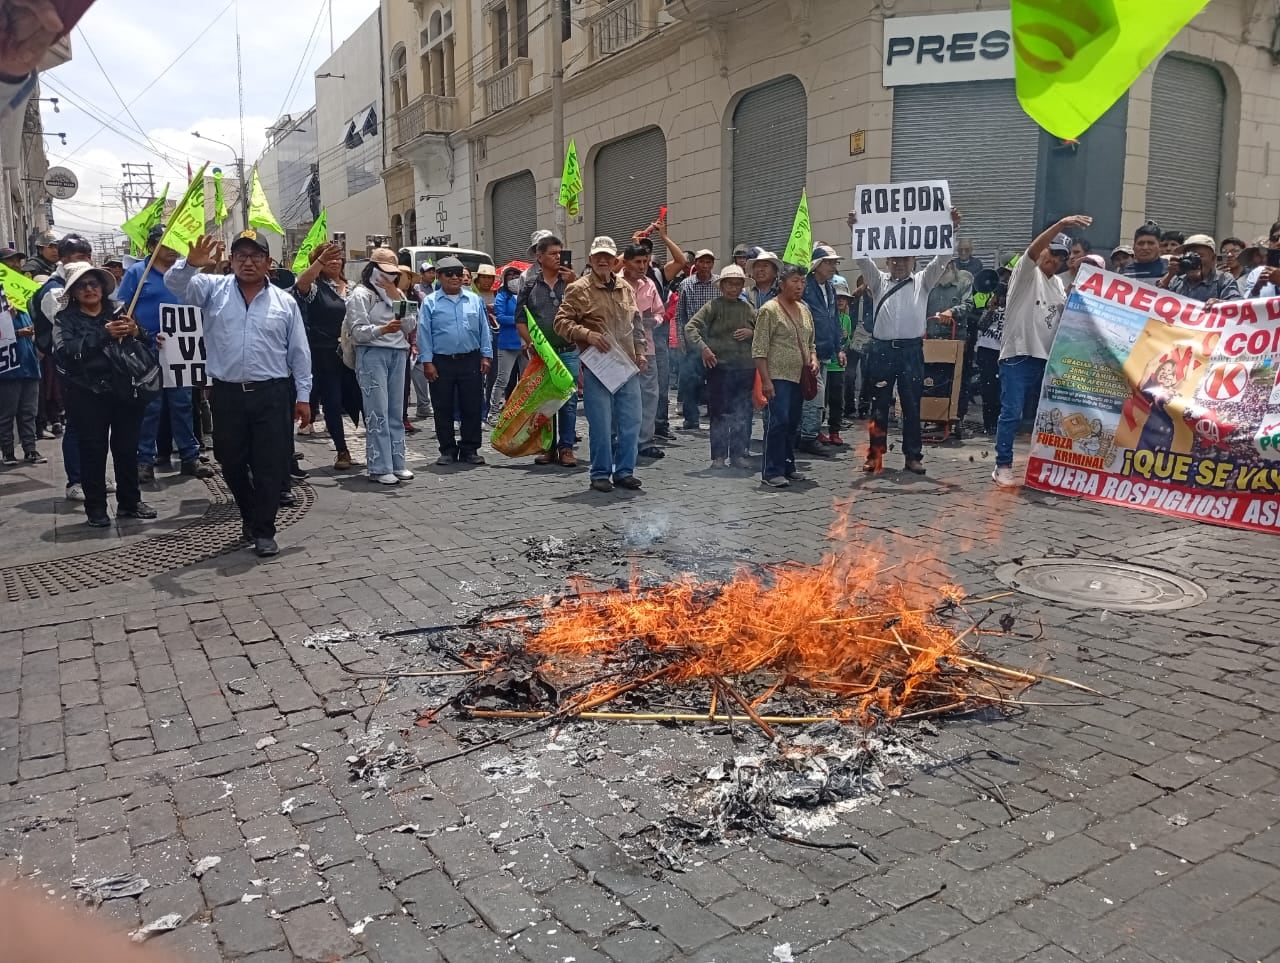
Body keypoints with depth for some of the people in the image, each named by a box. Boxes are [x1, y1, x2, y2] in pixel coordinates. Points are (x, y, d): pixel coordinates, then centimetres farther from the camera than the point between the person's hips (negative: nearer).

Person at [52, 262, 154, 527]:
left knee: (127, 447, 9)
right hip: (88, 395, -2)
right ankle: (96, 508, 11)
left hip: (125, 390, 2)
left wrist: (136, 332, -19)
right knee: (93, 451, 2)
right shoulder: (65, 318, 2)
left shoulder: (119, 309, 7)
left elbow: (146, 345, 4)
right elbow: (64, 351, -16)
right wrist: (103, 334, -24)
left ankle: (129, 501, 21)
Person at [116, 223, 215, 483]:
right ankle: (145, 460, 10)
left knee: (183, 404, 8)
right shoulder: (137, 272, -1)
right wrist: (140, 336, -13)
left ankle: (189, 457, 14)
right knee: (149, 407, 2)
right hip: (147, 352, -3)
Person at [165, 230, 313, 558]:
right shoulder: (214, 289, 6)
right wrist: (190, 263, -29)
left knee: (270, 466, 0)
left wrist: (303, 396, 3)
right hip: (227, 394, 2)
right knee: (232, 464, 13)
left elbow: (299, 353, 6)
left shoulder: (285, 301, 5)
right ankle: (250, 515, 35)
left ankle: (263, 530, 11)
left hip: (272, 395, -1)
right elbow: (175, 283, -8)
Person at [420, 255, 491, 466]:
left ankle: (470, 450, 14)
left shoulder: (474, 300, 9)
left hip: (471, 361, 2)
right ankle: (447, 450, 15)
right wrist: (427, 362, -7)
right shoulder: (430, 302, 2)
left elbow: (484, 329, 9)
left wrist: (486, 355, 3)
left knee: (472, 407, 4)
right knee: (443, 409, 5)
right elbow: (424, 334, -1)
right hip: (442, 363, -1)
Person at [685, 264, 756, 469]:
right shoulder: (713, 306, 0)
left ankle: (739, 453, 17)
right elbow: (690, 327, -8)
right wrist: (703, 348, -19)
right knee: (719, 413, 3)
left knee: (743, 413, 7)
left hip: (746, 368, 4)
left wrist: (752, 333, -2)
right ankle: (719, 456, 12)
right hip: (719, 366, -3)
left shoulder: (748, 308, 12)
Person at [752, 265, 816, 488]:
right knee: (778, 422, -10)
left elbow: (810, 342, 26)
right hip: (778, 377, -7)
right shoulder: (769, 310, -7)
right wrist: (765, 380, -17)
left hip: (799, 377, 7)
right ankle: (772, 472, -5)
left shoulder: (804, 309, 15)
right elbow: (759, 349, -12)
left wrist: (813, 358, 5)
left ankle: (787, 466, 22)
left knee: (793, 424, 12)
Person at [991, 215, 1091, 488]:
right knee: (1011, 413, -9)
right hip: (1018, 355, -7)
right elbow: (1032, 249, -22)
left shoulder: (1059, 284, 19)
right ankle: (1003, 466, -5)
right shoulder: (1027, 272, -2)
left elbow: (1066, 316, 21)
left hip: (1047, 358, 7)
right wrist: (1061, 224, -35)